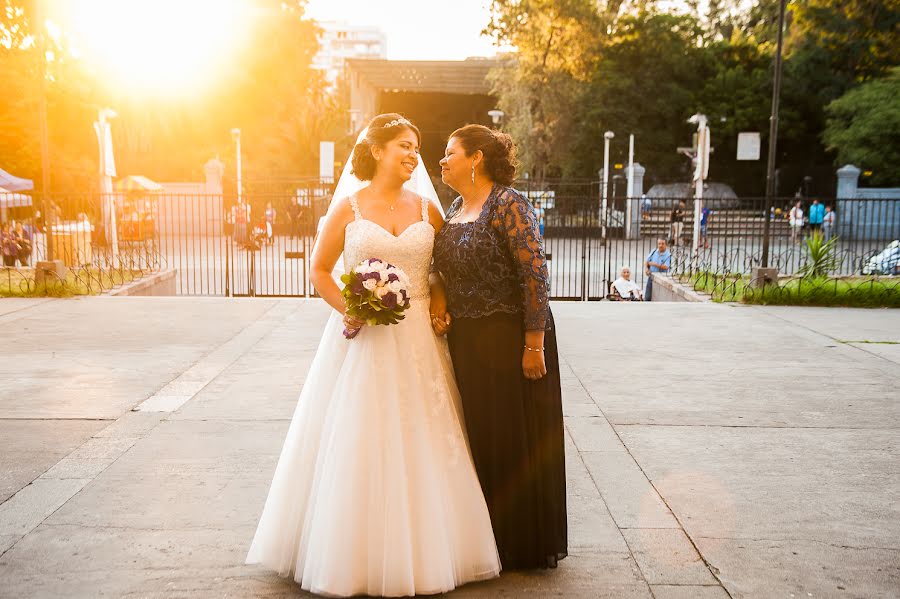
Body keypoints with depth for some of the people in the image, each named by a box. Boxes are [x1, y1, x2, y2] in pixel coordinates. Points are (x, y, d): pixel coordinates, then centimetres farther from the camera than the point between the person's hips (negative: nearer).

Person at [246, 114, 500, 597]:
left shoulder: (426, 208, 8)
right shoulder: (349, 207, 2)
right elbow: (319, 271, 4)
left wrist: (439, 304, -5)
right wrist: (346, 309, -12)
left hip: (417, 340, 2)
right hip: (362, 339, -2)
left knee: (421, 444, 5)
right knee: (358, 446, 2)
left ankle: (423, 553, 21)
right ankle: (354, 556, 20)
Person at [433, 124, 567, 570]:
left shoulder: (509, 206, -13)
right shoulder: (455, 208, 12)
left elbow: (536, 276, -19)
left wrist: (534, 345, -21)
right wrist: (439, 308, 2)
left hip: (511, 341, -8)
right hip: (465, 341, 8)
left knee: (518, 440, 4)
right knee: (480, 437, 15)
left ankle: (528, 545, 22)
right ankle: (488, 537, 31)